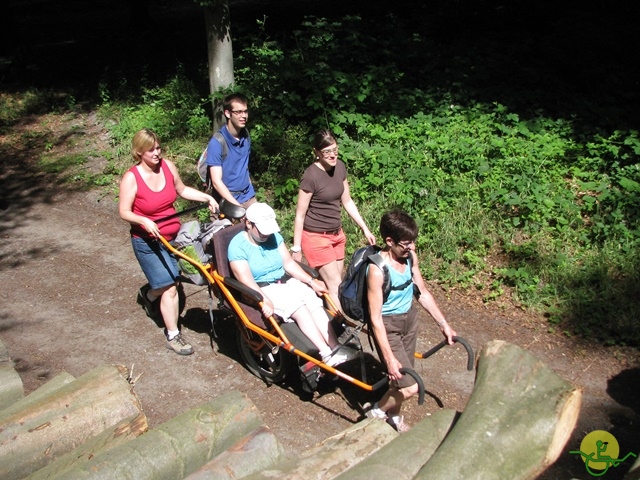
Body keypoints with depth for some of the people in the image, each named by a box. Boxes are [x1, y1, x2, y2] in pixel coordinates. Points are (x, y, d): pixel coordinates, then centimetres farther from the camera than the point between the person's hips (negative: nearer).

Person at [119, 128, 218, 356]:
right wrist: (144, 221, -33)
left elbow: (181, 190, 11)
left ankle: (148, 295, 53)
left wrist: (207, 197, 0)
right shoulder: (131, 178, -19)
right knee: (169, 288, -8)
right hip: (148, 241, -6)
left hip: (173, 236, 6)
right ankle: (173, 337, 8)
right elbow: (124, 212, -15)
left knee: (170, 283, 18)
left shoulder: (168, 166, -5)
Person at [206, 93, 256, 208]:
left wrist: (250, 190, 17)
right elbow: (216, 181, -21)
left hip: (248, 197, 5)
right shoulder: (217, 143, -17)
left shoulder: (246, 136, 2)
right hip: (228, 200, -5)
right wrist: (237, 207, -27)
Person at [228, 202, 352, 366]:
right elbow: (247, 280, -20)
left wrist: (312, 282, -3)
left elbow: (289, 263, 7)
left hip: (287, 282, 6)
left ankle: (336, 348, -29)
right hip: (262, 290, -6)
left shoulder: (274, 236, 7)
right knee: (299, 308, -29)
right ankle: (326, 353, -34)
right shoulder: (237, 246, -11)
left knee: (315, 303, -21)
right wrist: (264, 300, -34)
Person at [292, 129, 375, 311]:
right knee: (335, 285, -6)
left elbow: (347, 201, 11)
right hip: (316, 237, -7)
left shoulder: (340, 167, 0)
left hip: (337, 235, 7)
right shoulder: (311, 176, -19)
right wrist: (296, 248, -11)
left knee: (333, 284, 11)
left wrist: (365, 228, 10)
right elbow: (300, 214, -14)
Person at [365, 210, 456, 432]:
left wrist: (444, 324, 9)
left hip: (409, 318, 7)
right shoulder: (377, 269, -29)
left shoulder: (410, 257, -7)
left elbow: (423, 293, 7)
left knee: (402, 376, 15)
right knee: (410, 387, -8)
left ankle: (394, 415, 41)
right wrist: (389, 358, -26)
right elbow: (376, 317, -26)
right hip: (388, 325, -7)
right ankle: (377, 411, 19)